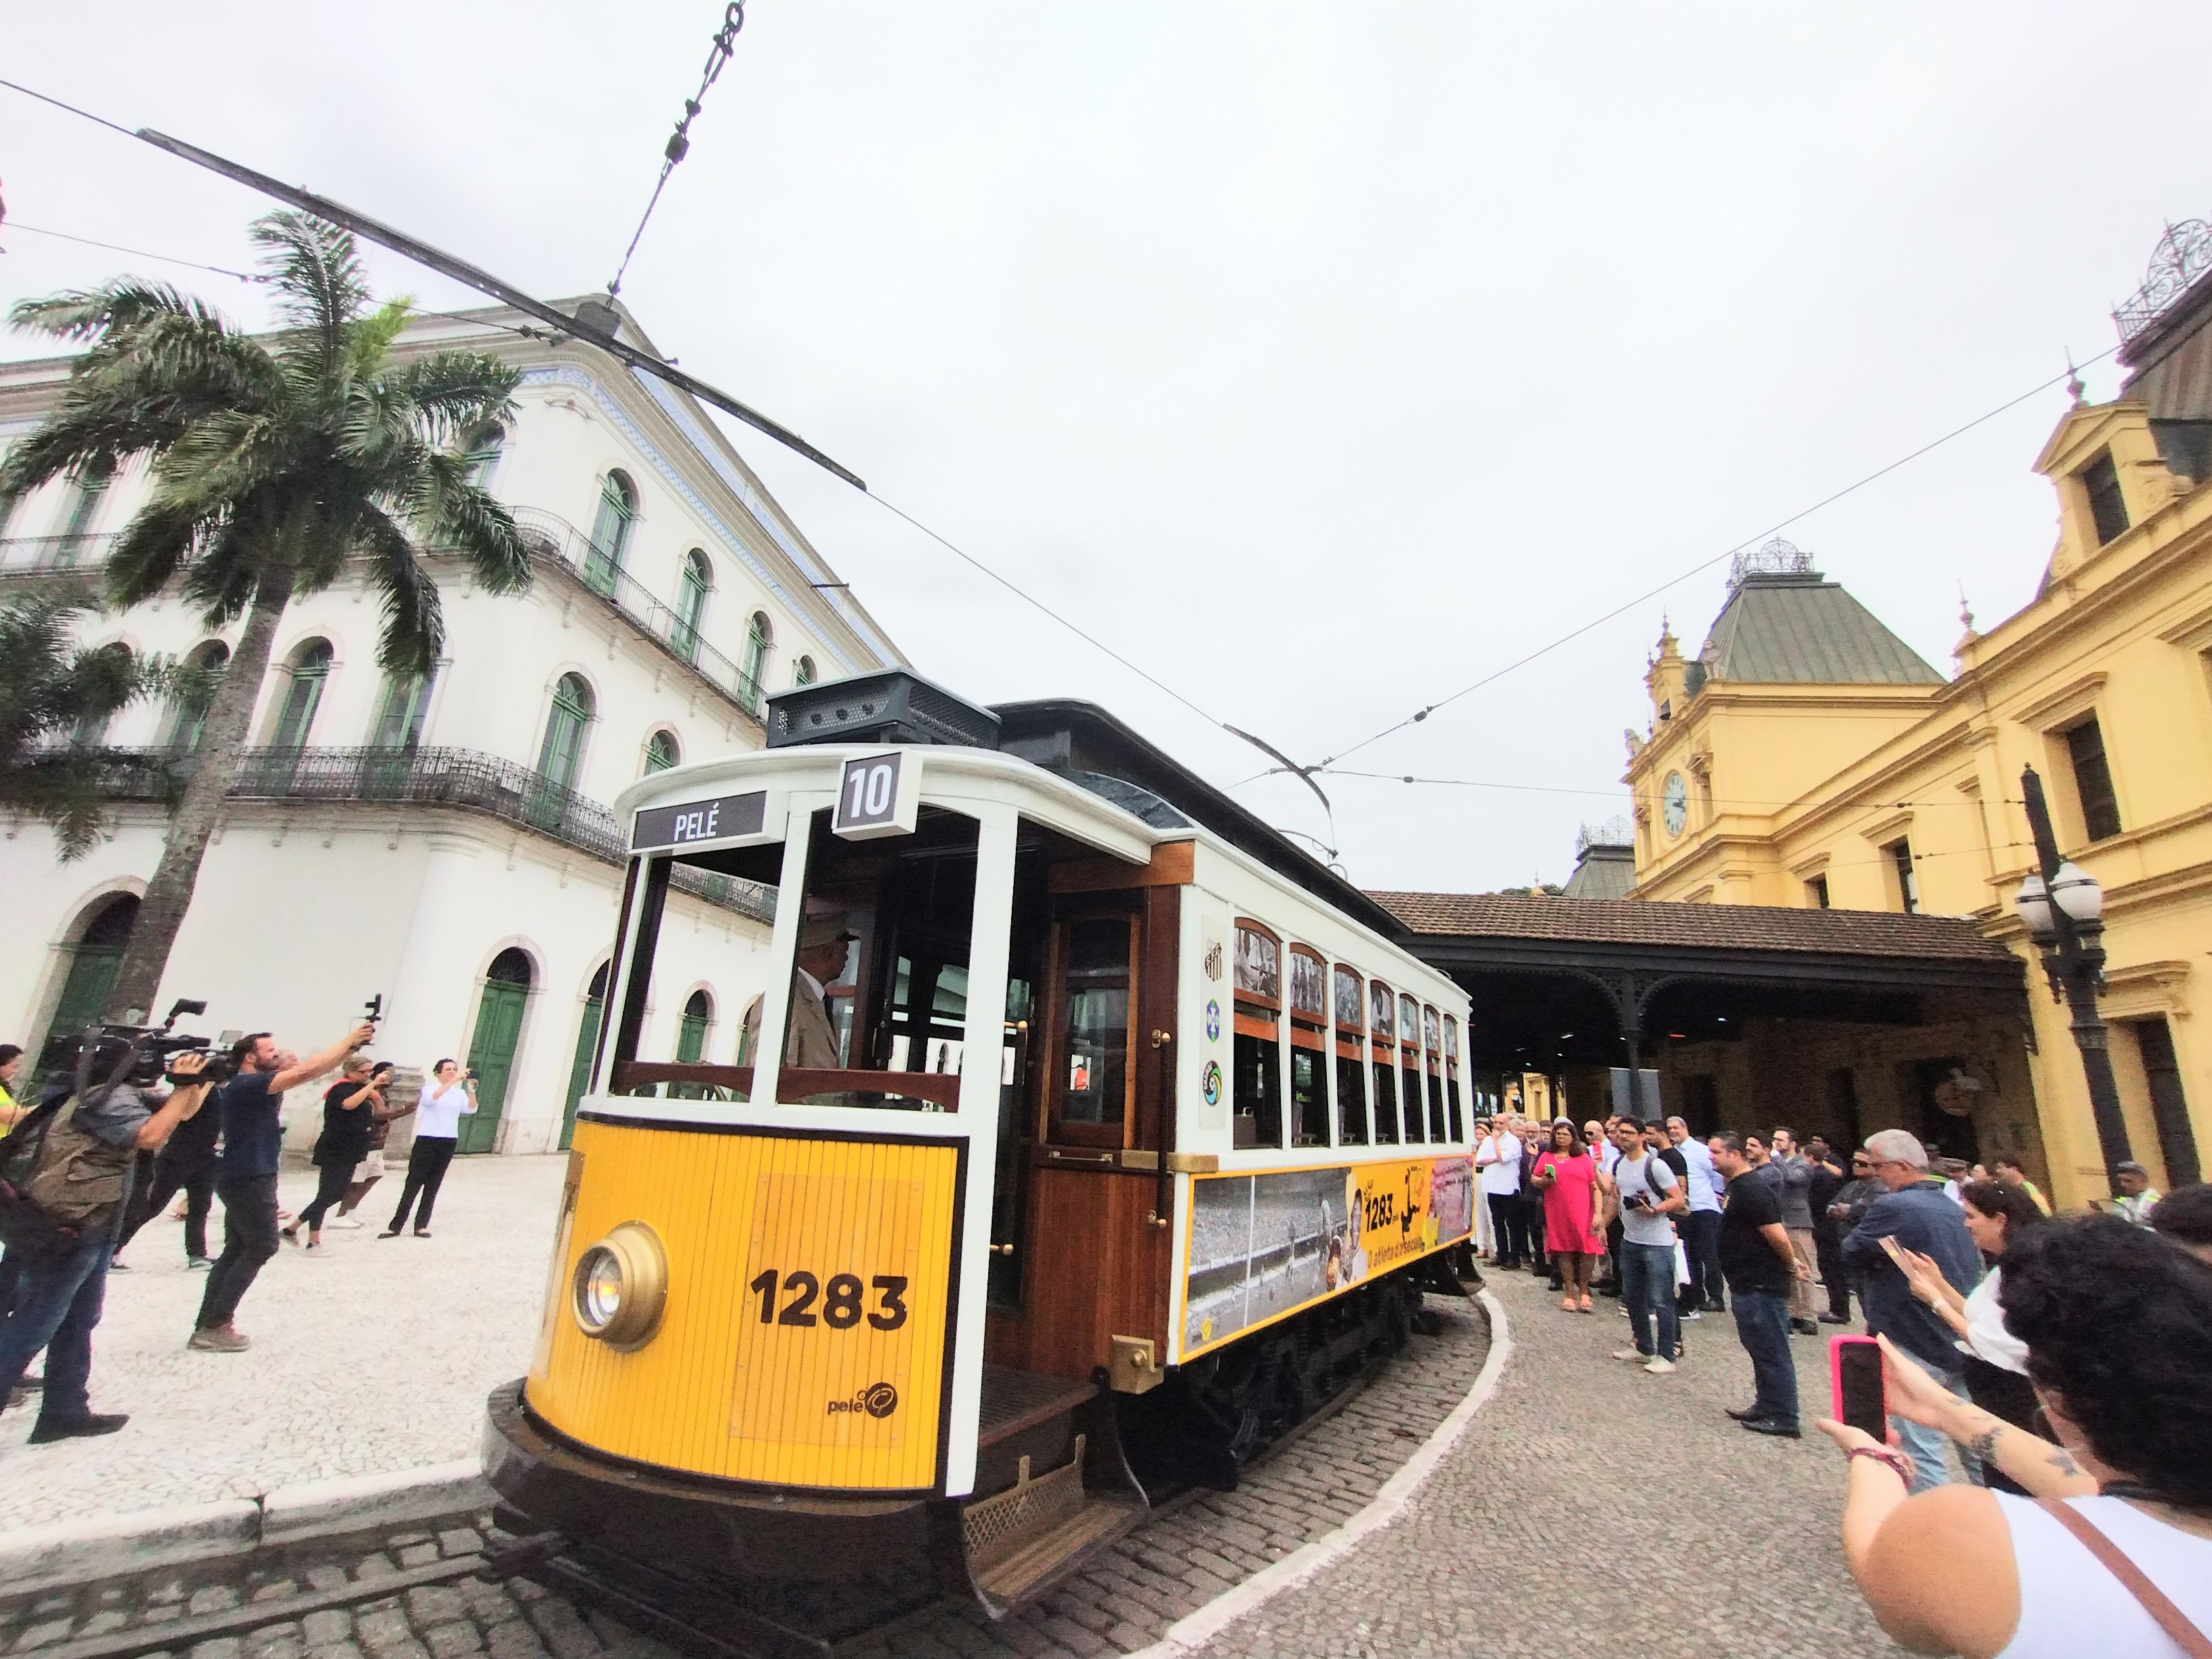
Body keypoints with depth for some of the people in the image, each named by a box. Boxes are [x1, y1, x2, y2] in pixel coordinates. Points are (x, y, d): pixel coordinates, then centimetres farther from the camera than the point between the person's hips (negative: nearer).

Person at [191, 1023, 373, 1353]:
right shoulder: (247, 1084, -19)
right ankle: (215, 1327, 1)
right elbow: (307, 1071, -29)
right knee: (260, 1248, -3)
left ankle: (207, 1325, 18)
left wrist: (350, 1048, -2)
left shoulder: (253, 1084, 11)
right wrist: (348, 1040, -23)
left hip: (247, 1178, 10)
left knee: (237, 1249, 14)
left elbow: (304, 1068, 12)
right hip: (248, 1179, -10)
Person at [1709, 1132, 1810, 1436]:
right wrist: (1793, 1262, 15)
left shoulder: (1751, 1190, -21)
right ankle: (1766, 1406, 29)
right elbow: (1774, 1235, 21)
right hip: (1750, 1284, 11)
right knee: (1760, 1348, 19)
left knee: (1771, 1351, -1)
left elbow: (1777, 1235, -24)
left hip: (1761, 1286, -11)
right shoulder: (1738, 1186, 12)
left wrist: (1792, 1266, -8)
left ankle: (1783, 1419, 8)